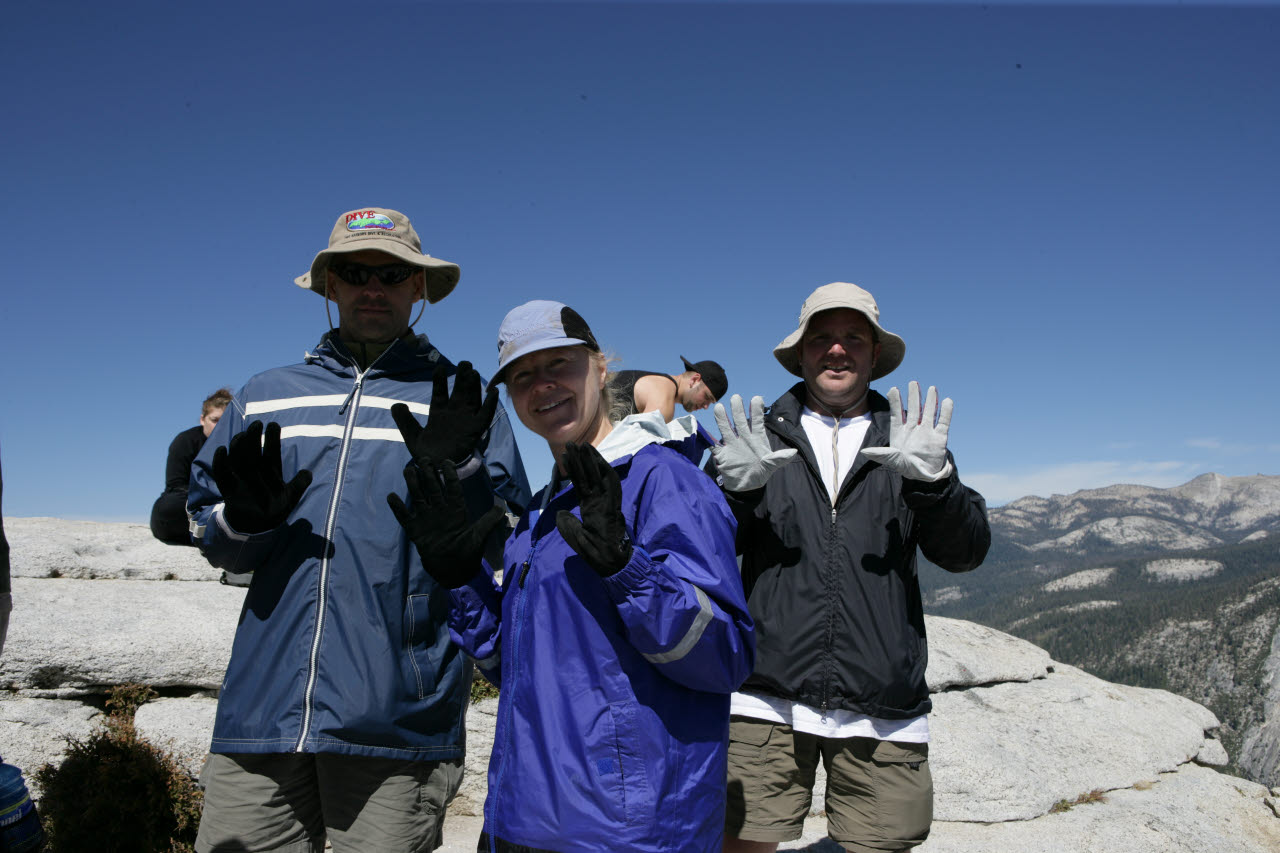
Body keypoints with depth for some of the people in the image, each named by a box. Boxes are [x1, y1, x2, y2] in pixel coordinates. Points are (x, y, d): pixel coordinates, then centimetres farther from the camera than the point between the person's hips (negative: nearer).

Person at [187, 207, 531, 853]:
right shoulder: (265, 396, 15)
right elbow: (210, 533, 16)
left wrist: (454, 471, -17)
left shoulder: (459, 399, 6)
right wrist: (246, 520, -5)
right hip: (262, 701, 3)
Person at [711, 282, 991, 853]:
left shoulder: (909, 439, 11)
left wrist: (932, 479, -16)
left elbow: (965, 553, 2)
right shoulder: (760, 434, 9)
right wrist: (737, 487, -17)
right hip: (767, 696, -1)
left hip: (881, 706, 1)